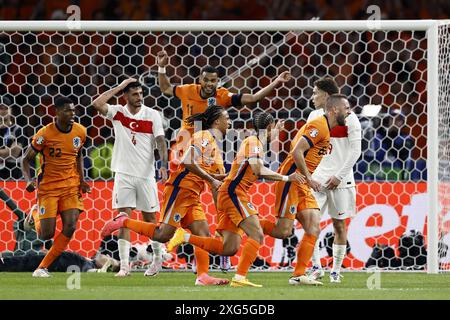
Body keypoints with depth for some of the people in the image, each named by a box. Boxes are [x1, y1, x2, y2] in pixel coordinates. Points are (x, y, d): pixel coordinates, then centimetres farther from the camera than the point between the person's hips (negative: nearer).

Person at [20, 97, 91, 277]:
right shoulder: (45, 134, -15)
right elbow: (26, 159, -6)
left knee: (70, 227, -15)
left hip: (71, 186, 4)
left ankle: (42, 267, -2)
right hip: (48, 186, -3)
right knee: (47, 234, -9)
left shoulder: (80, 132, -1)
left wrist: (81, 180, 7)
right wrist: (28, 180, -24)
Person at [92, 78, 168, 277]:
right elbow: (97, 104, -15)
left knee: (149, 218, 9)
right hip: (123, 173, 0)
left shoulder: (152, 115, -1)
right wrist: (119, 87, -11)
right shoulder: (118, 112, 1)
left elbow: (160, 142, -6)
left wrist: (163, 166, -19)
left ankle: (158, 258, 27)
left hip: (146, 174, 0)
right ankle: (124, 264, -6)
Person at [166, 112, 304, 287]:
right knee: (257, 235, -17)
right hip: (233, 193, -10)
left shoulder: (255, 142, 21)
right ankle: (240, 277, -25)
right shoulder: (253, 142, -10)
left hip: (228, 194, 10)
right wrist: (285, 177, -22)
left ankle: (185, 237, 8)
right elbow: (258, 169, -24)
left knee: (229, 248, 6)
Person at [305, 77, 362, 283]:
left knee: (339, 223, 2)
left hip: (340, 180, -4)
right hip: (317, 178, 4)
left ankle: (336, 270, 10)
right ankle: (316, 267, -1)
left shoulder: (348, 118, -7)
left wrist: (339, 176, -12)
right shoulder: (314, 116, 9)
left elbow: (355, 151, -8)